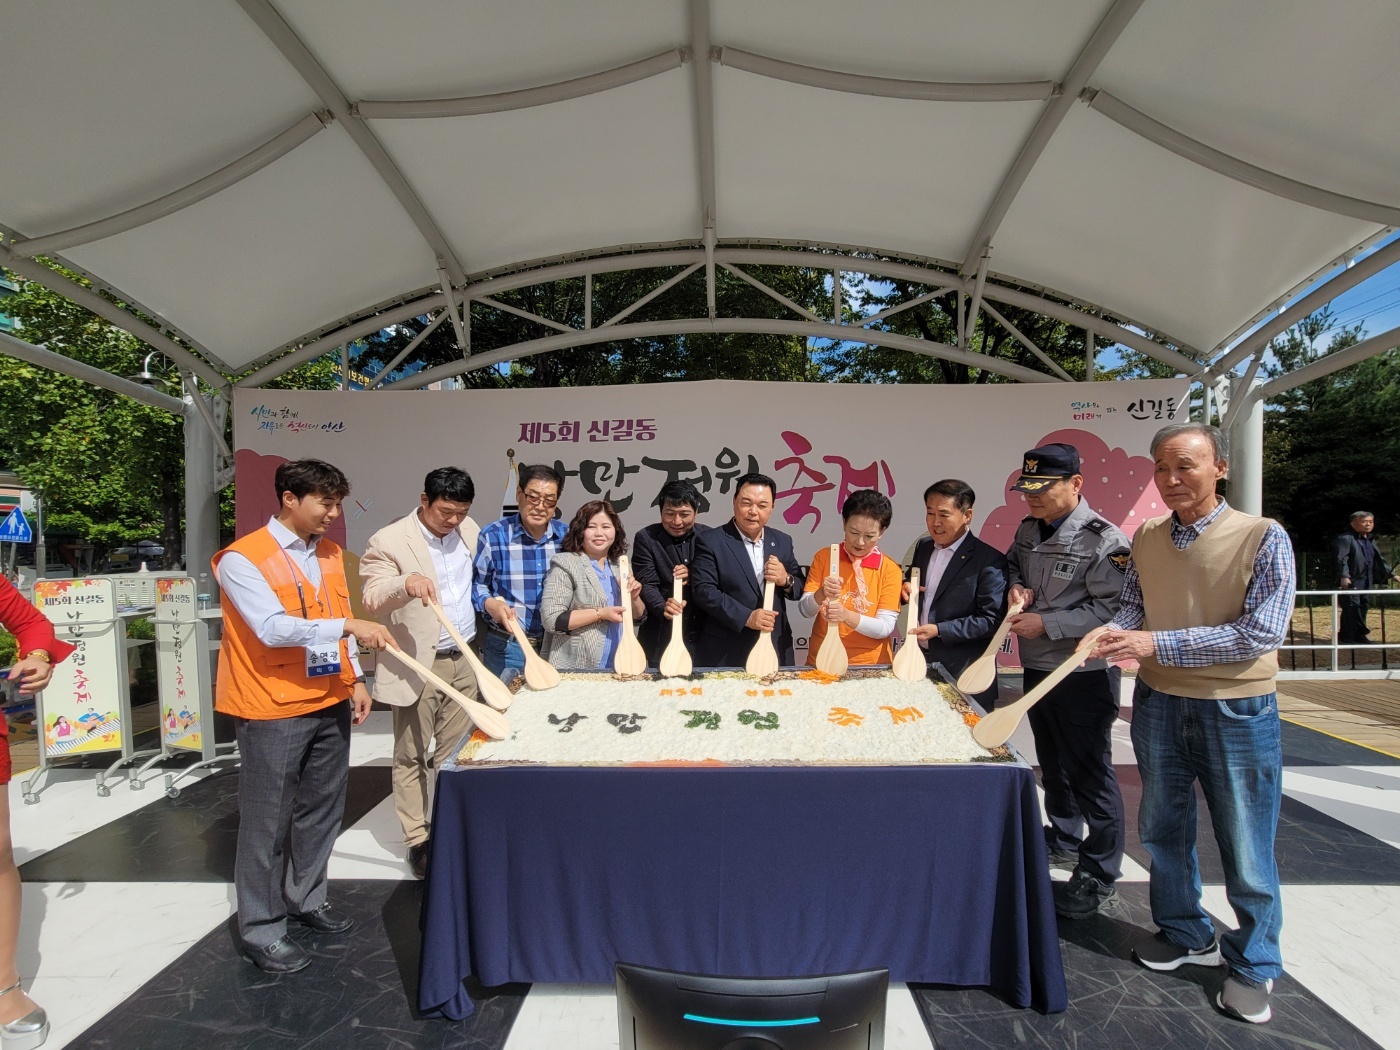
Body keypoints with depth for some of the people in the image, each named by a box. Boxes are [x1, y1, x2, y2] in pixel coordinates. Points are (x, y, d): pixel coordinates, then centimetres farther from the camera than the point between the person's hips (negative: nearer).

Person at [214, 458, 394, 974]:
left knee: (322, 809, 18)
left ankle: (306, 897, 37)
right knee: (268, 823, 6)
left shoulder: (329, 553, 8)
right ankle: (261, 928, 23)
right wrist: (348, 625, -32)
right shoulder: (243, 559, -14)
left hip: (329, 704, 7)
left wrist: (355, 679, 10)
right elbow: (273, 628, -26)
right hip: (272, 710, -6)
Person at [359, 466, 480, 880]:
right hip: (417, 665, -5)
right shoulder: (389, 541, -11)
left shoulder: (469, 530, 6)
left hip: (464, 660, 5)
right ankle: (417, 840, 21)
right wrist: (405, 583, -37)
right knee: (412, 756, 7)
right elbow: (371, 599, -18)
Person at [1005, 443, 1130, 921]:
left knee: (1090, 772, 4)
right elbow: (1012, 562, 23)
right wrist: (1017, 586, 1)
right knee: (1053, 764, 22)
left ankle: (1100, 877, 19)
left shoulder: (1103, 540, -18)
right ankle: (1064, 842, 42)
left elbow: (1111, 610, -21)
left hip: (1084, 676, -8)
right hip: (1037, 669, 8)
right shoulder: (1028, 530, 6)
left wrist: (1046, 624, -22)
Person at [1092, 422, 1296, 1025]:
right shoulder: (1146, 539, 1)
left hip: (1237, 709, -4)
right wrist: (1112, 636, -14)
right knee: (1163, 829, 17)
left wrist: (1157, 644, -24)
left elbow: (1262, 632, -19)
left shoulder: (1263, 537, -13)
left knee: (1245, 846, 9)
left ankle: (1254, 966, 32)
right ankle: (1185, 935, 39)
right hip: (1158, 703, 4)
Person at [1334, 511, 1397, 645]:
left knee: (1364, 606, 12)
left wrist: (1390, 573, 22)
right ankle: (1347, 637, -2)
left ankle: (1359, 634, 22)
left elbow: (1379, 561, 27)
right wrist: (1344, 576, -29)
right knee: (1351, 607, -8)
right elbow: (1341, 559, -18)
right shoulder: (1345, 539, -9)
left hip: (1367, 582, 8)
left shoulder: (1371, 541, 19)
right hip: (1351, 581, -8)